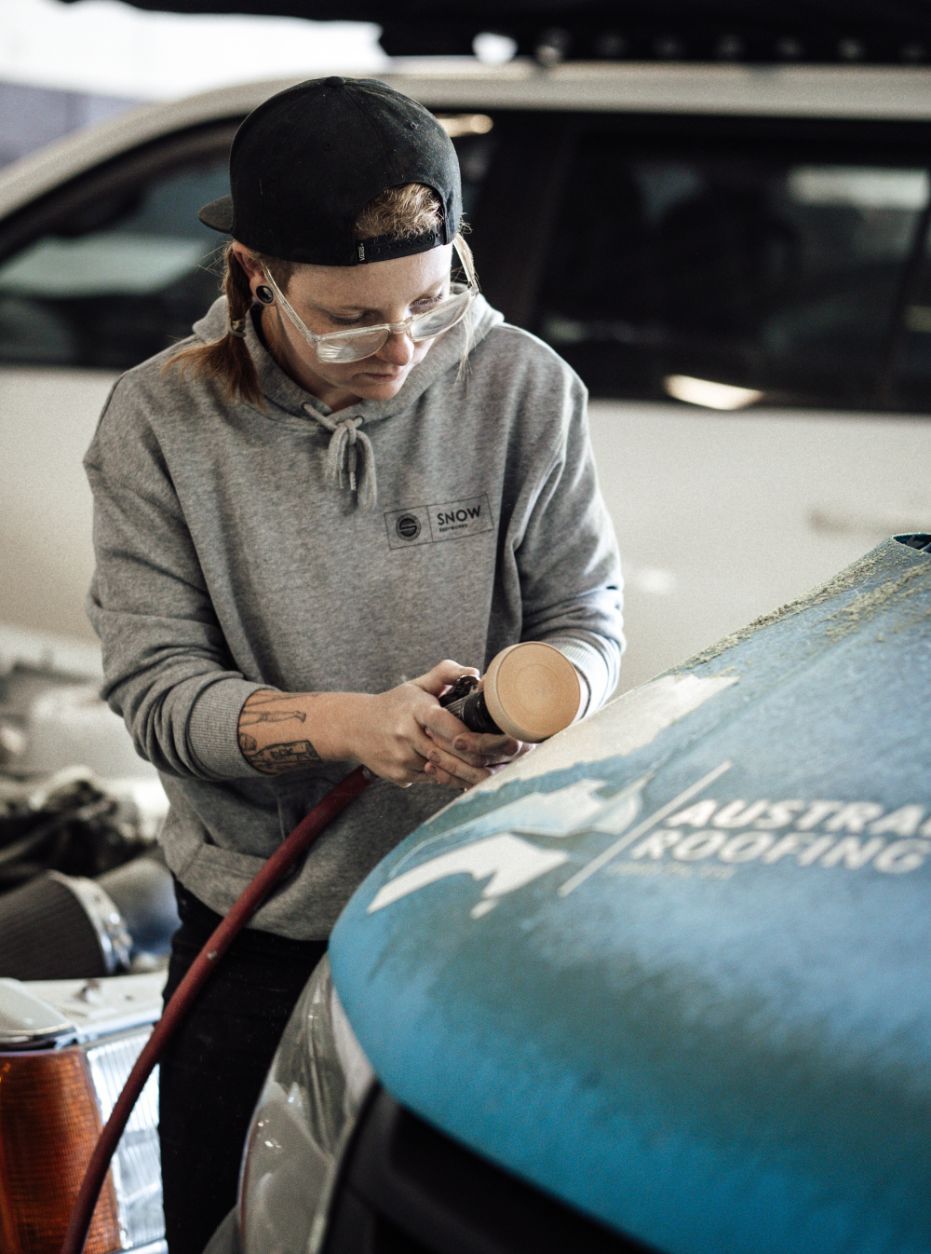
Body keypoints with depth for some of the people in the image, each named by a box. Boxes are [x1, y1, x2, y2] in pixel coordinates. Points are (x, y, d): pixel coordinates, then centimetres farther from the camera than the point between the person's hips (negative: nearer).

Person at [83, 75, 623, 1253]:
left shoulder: (524, 389, -9)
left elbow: (586, 616, -1)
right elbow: (152, 686, -12)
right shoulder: (161, 420, -11)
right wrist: (346, 723, -28)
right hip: (258, 927, 0)